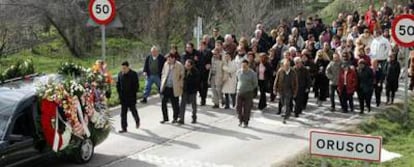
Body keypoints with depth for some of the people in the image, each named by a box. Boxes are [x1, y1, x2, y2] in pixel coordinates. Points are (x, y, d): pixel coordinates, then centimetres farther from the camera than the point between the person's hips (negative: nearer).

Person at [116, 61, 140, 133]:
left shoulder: (133, 74, -8)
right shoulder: (120, 74, 4)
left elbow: (136, 85, -6)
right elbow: (118, 84, 13)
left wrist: (133, 94, -11)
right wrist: (120, 93, 4)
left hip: (131, 97, -3)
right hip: (123, 97, 3)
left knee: (133, 110, 9)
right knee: (123, 113, 1)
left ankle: (137, 120, 39)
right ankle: (124, 128, 5)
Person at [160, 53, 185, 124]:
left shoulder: (179, 65, -10)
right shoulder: (166, 64, 6)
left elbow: (182, 76, -5)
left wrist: (180, 86, -7)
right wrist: (162, 83, 9)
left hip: (174, 88, -4)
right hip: (166, 87, 5)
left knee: (175, 104, 7)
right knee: (163, 103, 4)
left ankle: (175, 118, 25)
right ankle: (165, 118, 17)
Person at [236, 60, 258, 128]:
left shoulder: (252, 73, -10)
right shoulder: (239, 72, 2)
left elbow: (255, 84, 0)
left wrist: (248, 88, 6)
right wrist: (239, 87, 13)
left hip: (248, 93, -3)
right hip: (239, 92, 3)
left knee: (247, 109, 1)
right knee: (238, 107, 4)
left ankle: (245, 122, 13)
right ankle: (240, 120, 24)